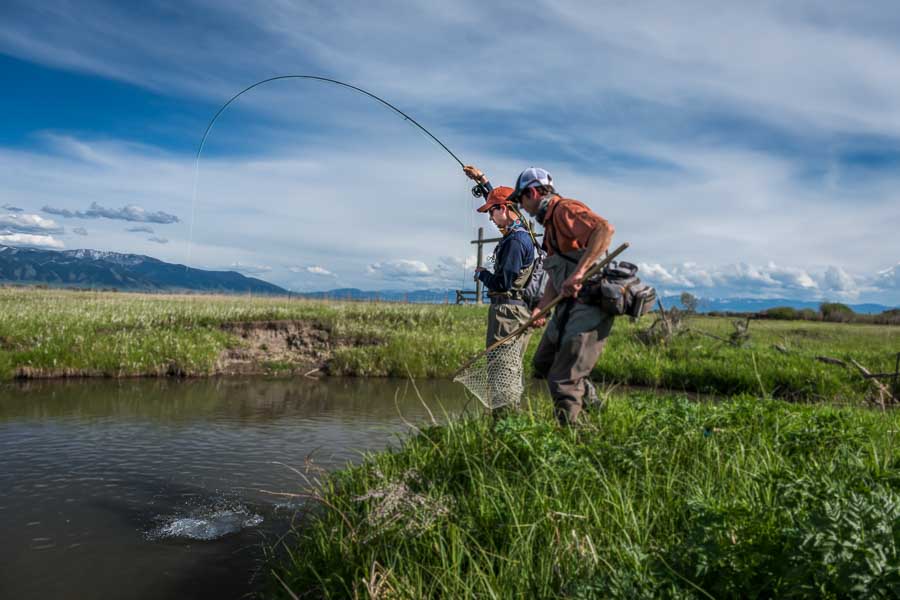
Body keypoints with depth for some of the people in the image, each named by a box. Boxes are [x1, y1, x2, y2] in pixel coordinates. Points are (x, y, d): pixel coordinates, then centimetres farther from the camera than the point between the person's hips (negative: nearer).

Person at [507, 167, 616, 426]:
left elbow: (605, 229, -31)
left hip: (588, 306, -11)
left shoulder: (564, 209, -12)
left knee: (563, 381, -10)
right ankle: (593, 407, 32)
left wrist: (579, 273, -36)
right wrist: (540, 309, 11)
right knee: (543, 365, 21)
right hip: (567, 307, 11)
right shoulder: (550, 223, 20)